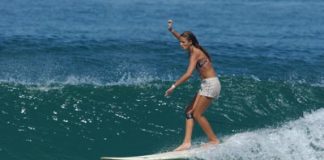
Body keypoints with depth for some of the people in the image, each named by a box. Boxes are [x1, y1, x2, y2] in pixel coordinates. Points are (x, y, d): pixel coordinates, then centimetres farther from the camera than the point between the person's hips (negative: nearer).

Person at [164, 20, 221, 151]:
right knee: (189, 111, 4)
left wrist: (174, 86, -28)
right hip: (206, 85, 10)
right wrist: (171, 30, 17)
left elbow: (188, 74, -30)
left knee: (196, 114, -8)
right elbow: (182, 38, 28)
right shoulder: (194, 49, 8)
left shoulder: (195, 54, -19)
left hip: (211, 84, -10)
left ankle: (214, 140, 1)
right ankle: (187, 142, 0)